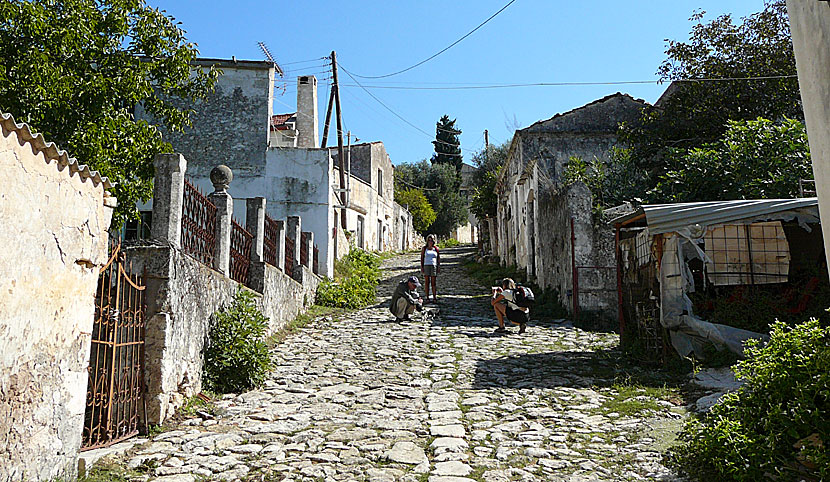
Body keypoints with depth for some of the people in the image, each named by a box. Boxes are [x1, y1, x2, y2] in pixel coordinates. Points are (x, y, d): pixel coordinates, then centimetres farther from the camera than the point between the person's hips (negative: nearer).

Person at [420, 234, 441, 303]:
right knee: (427, 282, -1)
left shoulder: (436, 248, 8)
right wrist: (421, 267, -3)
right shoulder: (424, 248, 6)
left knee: (433, 283, 0)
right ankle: (427, 298, 1)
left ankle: (435, 298, 3)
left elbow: (439, 258, 9)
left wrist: (439, 267, 1)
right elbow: (422, 258, 5)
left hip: (434, 266, 0)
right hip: (426, 266, 0)